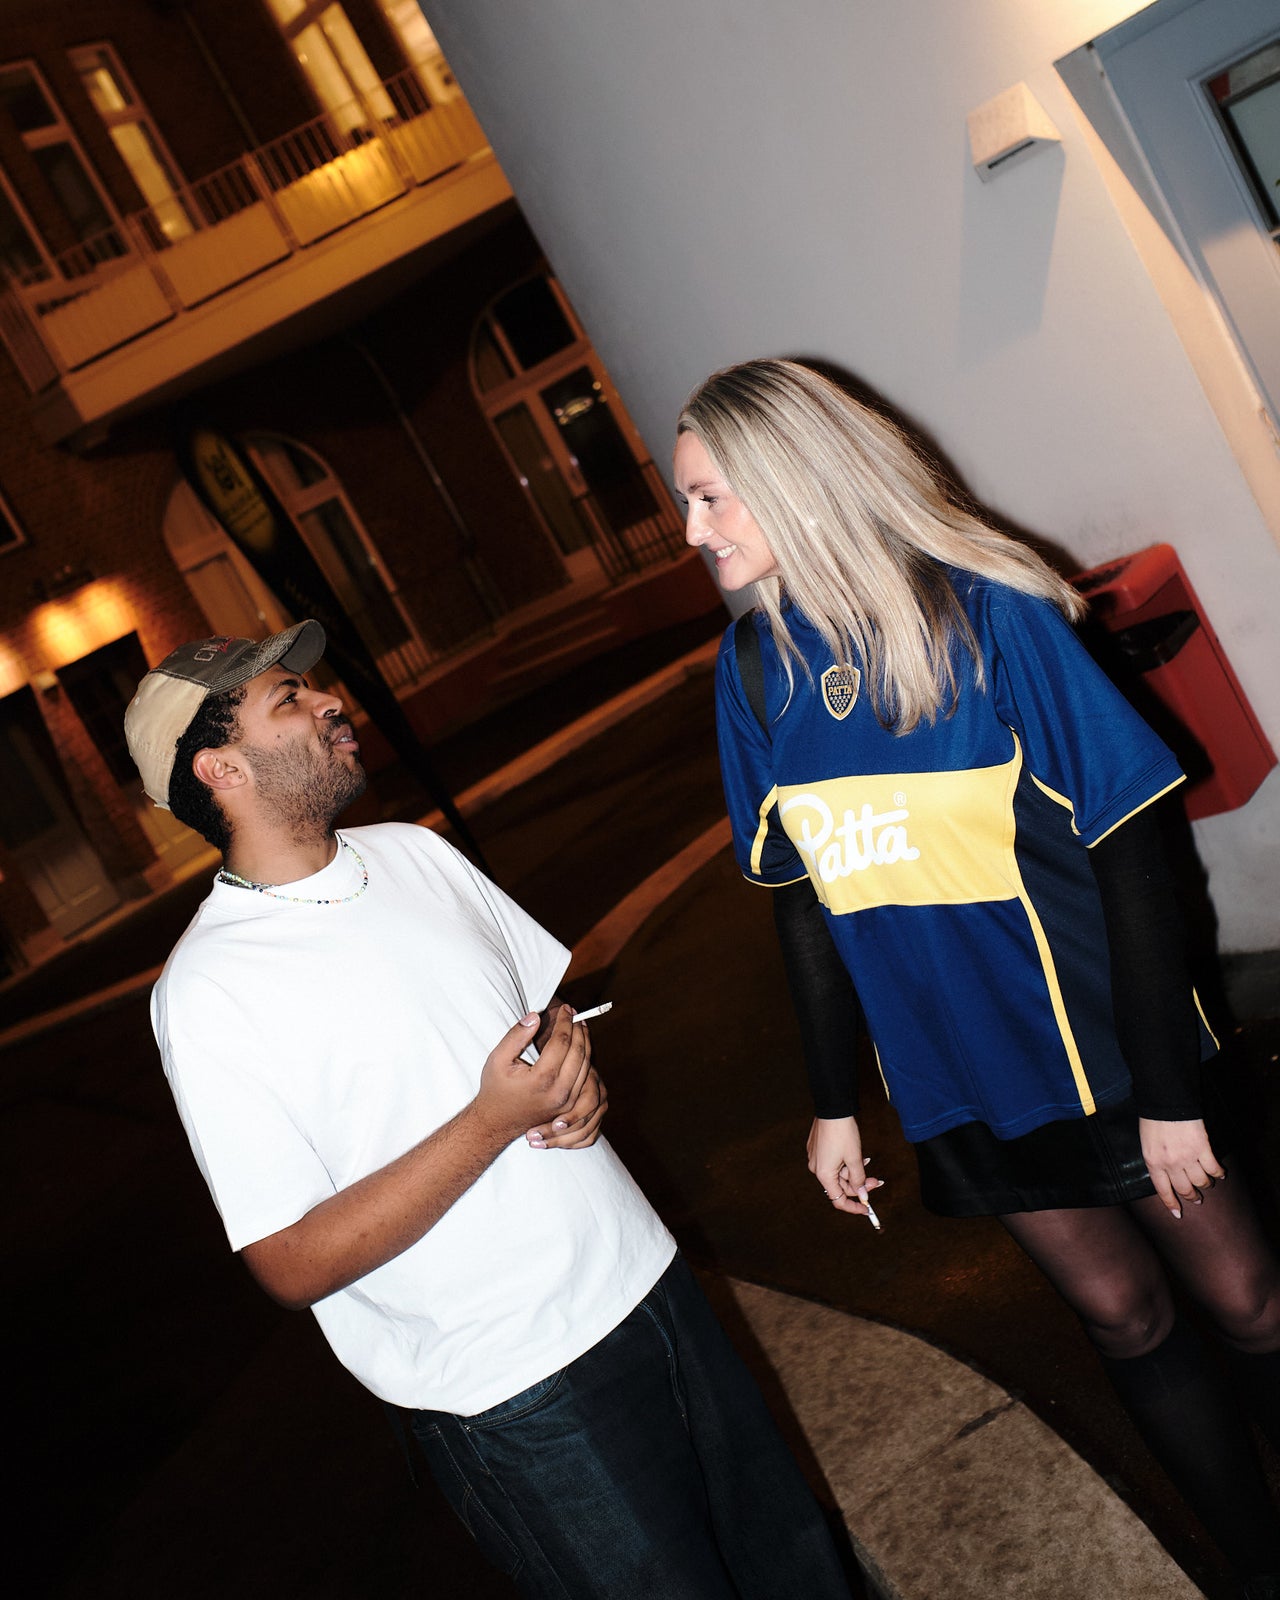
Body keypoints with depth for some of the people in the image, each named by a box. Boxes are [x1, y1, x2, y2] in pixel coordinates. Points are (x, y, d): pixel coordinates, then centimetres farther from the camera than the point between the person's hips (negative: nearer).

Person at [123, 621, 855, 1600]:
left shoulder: (415, 853, 2)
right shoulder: (210, 994, -18)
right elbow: (294, 1267, -18)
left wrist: (578, 1073, -8)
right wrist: (491, 1123, -24)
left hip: (646, 1278, 6)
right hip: (519, 1396, -6)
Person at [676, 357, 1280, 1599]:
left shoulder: (983, 612, -16)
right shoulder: (753, 667, -3)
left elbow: (1125, 859, -14)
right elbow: (804, 899, 4)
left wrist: (1167, 1092, -13)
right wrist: (833, 1104, 7)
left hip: (1102, 1050, -3)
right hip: (959, 1080, 4)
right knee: (1120, 1314, 16)